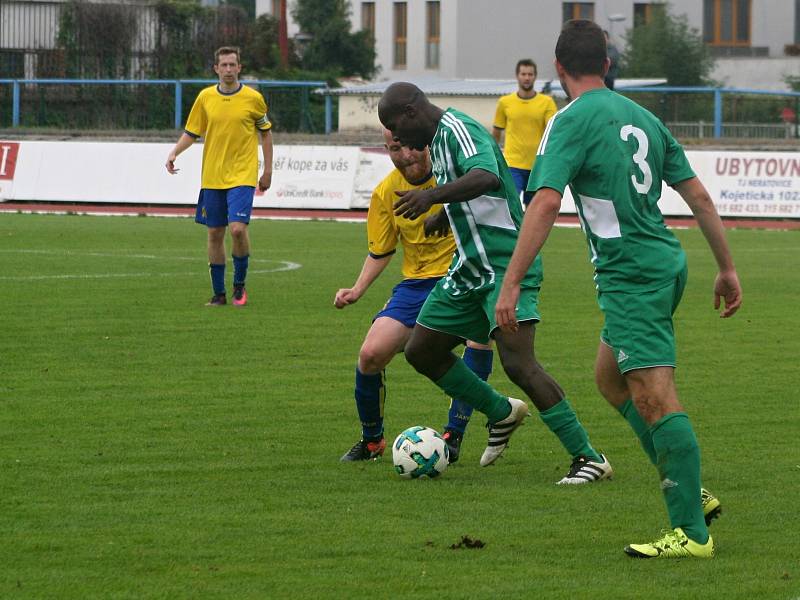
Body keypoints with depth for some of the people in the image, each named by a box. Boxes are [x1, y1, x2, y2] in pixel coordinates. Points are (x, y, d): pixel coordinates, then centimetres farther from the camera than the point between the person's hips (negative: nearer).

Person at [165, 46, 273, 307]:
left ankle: (239, 284, 2)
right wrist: (174, 152, -8)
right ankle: (219, 293, 14)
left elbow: (266, 133, 10)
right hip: (212, 176, 3)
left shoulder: (253, 98, -1)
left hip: (242, 176, -3)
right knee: (215, 233, 4)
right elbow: (191, 132, 10)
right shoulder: (205, 97, 4)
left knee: (238, 228, -18)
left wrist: (268, 171, 7)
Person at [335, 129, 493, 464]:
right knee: (371, 354, -13)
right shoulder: (386, 192, 0)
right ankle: (371, 440, 15)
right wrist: (357, 290, -3)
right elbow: (380, 252, 12)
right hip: (417, 283, 3)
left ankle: (453, 436, -21)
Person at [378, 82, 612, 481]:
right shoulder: (439, 139, 14)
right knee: (421, 351, 12)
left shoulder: (458, 131, -17)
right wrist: (434, 219, 48)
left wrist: (433, 195, -51)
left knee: (518, 362, -21)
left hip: (505, 265, -10)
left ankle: (588, 458, -18)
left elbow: (486, 177, -39)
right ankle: (503, 413, 28)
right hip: (469, 269, 10)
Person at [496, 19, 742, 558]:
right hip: (666, 266, 9)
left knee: (654, 398, -10)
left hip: (629, 274, -9)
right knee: (610, 377, 22)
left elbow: (545, 204, -19)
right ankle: (690, 493, 20)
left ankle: (692, 532, -12)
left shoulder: (571, 121, -8)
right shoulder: (642, 117, 14)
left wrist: (512, 283, -19)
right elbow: (698, 196, 14)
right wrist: (727, 268, 21)